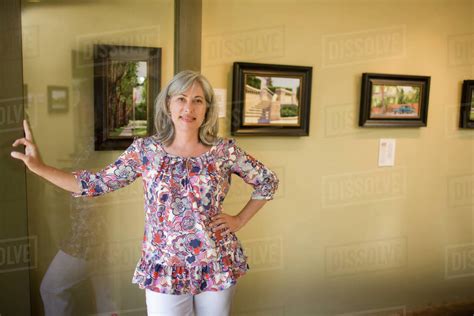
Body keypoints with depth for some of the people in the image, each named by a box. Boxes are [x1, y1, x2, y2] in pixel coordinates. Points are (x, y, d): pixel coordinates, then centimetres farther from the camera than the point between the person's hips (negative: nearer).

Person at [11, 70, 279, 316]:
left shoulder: (225, 150, -6)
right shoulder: (146, 149, -3)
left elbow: (269, 182, 5)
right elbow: (98, 183, -1)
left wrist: (239, 220, -2)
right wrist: (39, 167, -8)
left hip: (217, 266, 0)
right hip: (164, 269, 0)